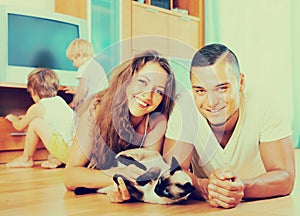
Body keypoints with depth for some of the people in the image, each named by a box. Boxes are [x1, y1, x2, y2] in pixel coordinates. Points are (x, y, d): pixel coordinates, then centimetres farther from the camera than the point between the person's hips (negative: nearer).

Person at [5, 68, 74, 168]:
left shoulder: (38, 108, 0)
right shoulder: (59, 100, 20)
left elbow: (20, 126, 16)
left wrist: (13, 118, 37)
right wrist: (28, 118, 52)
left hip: (66, 152, -8)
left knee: (36, 123, -4)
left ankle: (26, 159, 15)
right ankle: (55, 159, 18)